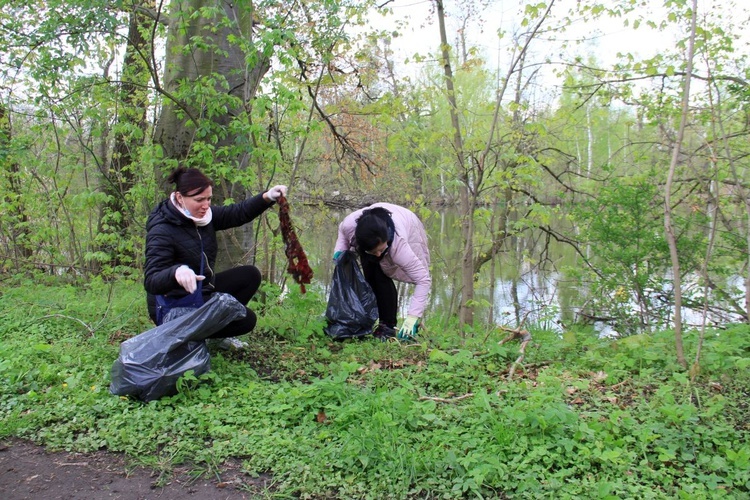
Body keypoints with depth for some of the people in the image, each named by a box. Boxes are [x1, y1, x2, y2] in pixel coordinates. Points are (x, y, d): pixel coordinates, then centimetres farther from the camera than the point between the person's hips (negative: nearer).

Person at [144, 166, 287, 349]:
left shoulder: (201, 214, -4)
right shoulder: (162, 231, -26)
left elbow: (236, 213, -2)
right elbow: (151, 282, -32)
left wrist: (267, 198, -19)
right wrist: (176, 271, -54)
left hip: (202, 290, 8)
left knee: (250, 275, 4)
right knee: (246, 320, -15)